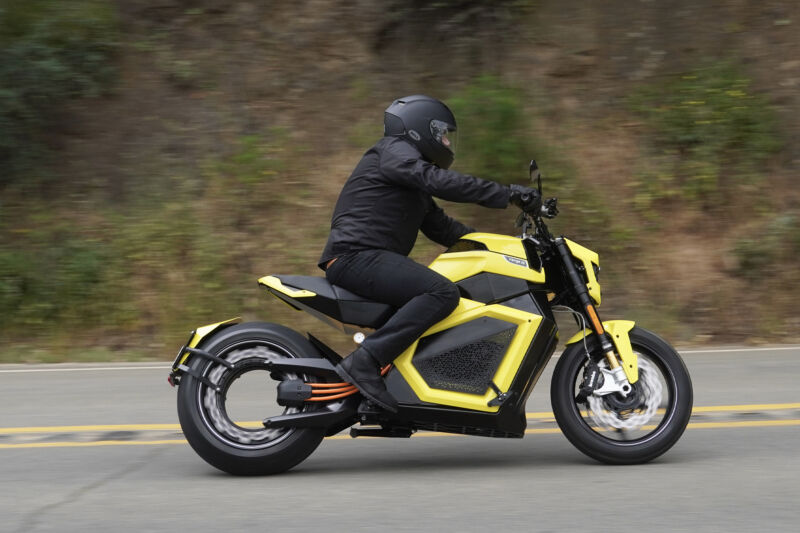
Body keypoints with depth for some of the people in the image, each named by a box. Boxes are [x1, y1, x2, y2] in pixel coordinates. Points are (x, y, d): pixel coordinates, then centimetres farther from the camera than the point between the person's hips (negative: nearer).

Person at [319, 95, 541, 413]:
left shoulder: (416, 187, 29)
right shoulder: (394, 150, -2)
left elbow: (442, 228, 26)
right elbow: (439, 181, -19)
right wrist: (508, 194, -22)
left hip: (374, 259, 11)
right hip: (357, 256, -11)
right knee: (442, 292, -26)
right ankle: (364, 362, -33)